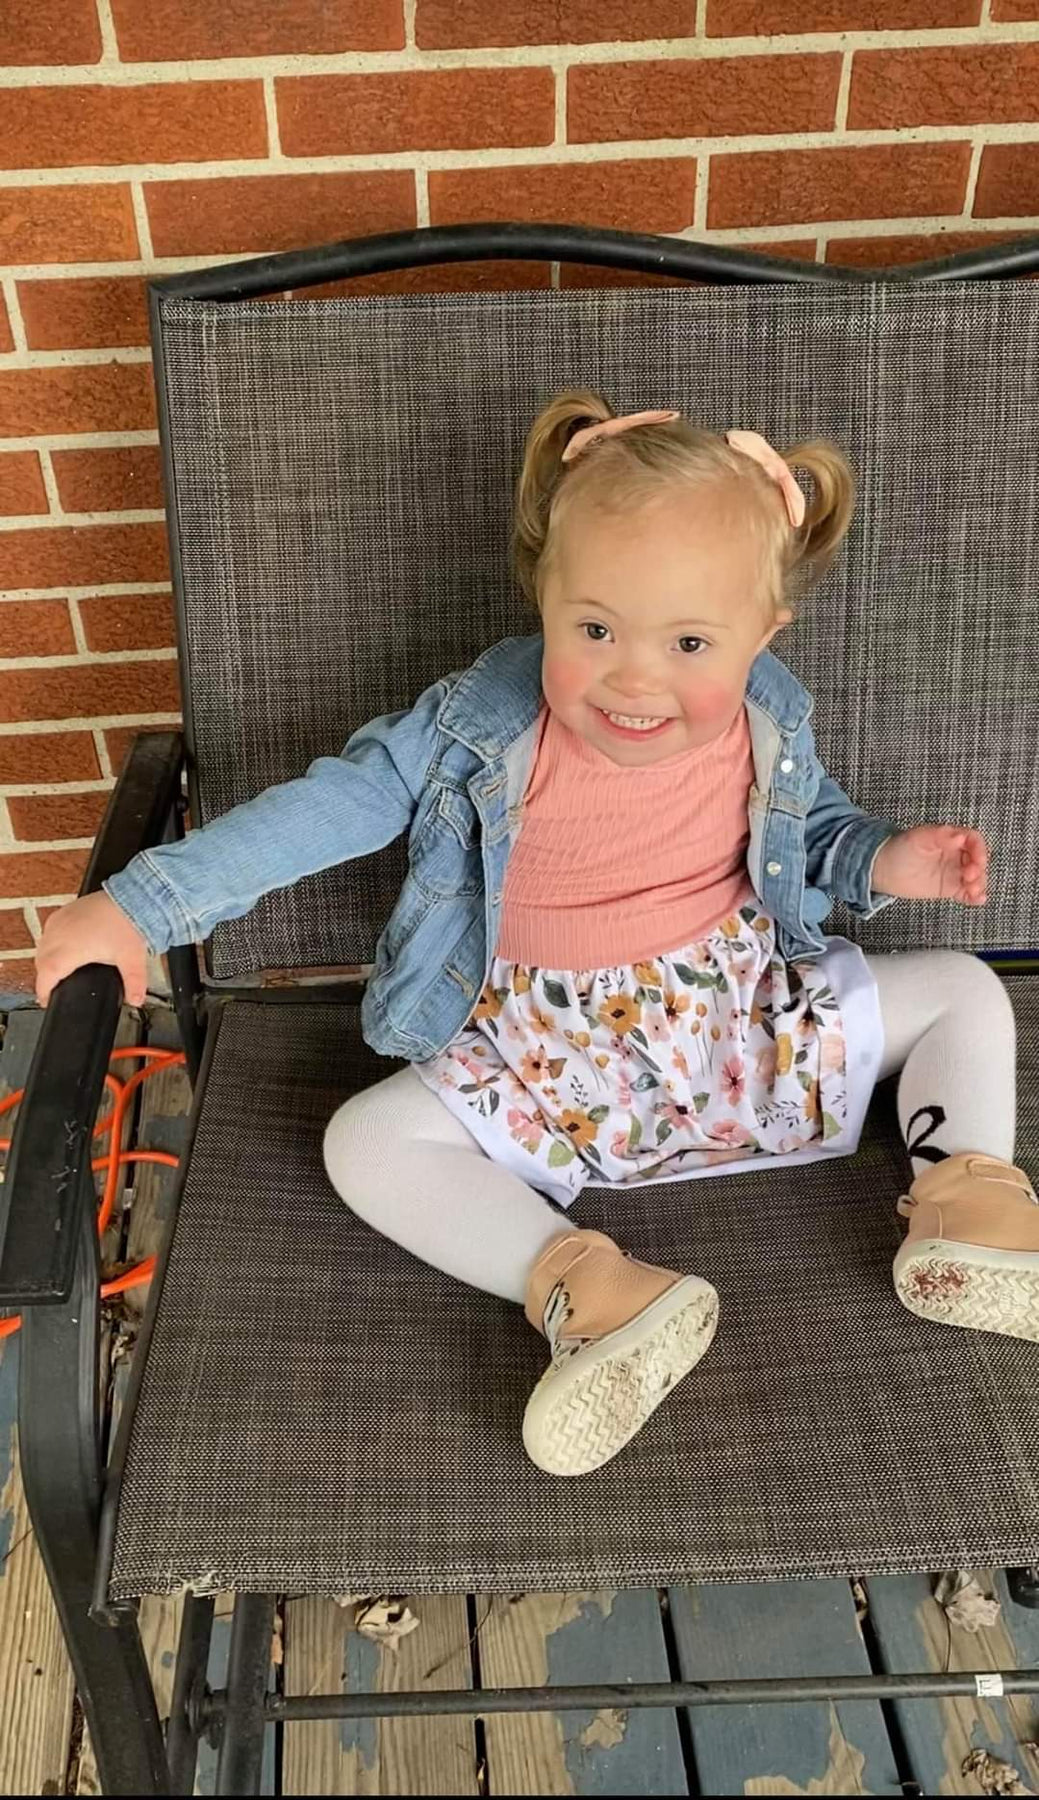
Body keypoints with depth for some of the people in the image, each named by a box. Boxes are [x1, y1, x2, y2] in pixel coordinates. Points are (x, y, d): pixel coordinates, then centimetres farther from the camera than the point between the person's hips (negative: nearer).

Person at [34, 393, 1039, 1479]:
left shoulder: (767, 725, -9)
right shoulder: (489, 723, -18)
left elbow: (815, 832, 12)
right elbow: (342, 799, -16)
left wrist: (890, 861, -10)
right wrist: (139, 906, -20)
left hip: (748, 1025, 2)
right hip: (551, 1074, -1)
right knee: (366, 1142, -19)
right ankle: (590, 1290, -30)